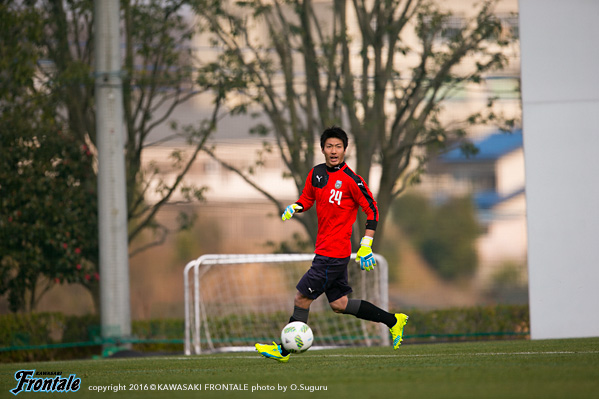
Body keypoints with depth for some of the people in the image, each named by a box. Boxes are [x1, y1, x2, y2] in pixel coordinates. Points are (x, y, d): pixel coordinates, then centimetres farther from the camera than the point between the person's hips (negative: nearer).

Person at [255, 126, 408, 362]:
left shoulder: (351, 180, -13)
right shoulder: (316, 174, 8)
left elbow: (372, 211, -9)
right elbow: (306, 200, 22)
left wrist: (366, 246, -14)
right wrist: (294, 208, -1)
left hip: (333, 254, -8)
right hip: (325, 250, 8)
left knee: (302, 298, -6)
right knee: (339, 304, 15)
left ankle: (284, 351, 4)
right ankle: (393, 321, 25)